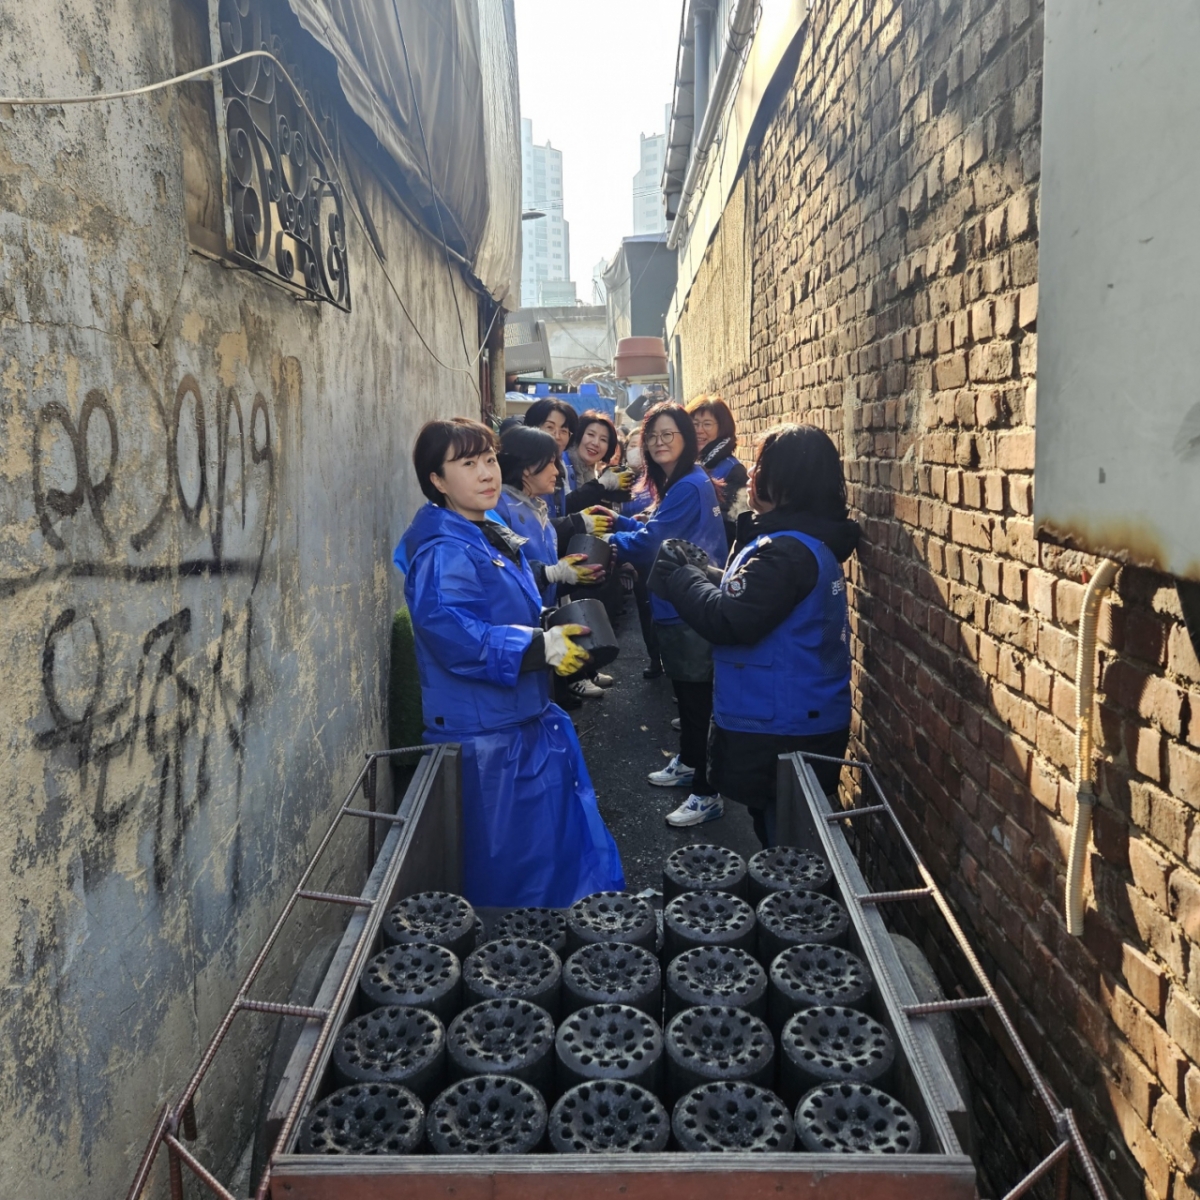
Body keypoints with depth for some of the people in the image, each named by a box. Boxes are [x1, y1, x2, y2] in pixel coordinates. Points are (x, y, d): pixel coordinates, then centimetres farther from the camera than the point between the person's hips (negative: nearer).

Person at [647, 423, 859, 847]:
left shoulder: (787, 550, -25)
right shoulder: (808, 539, 9)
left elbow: (727, 621, -28)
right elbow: (747, 595, 16)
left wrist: (678, 576, -14)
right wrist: (695, 570, 3)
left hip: (779, 732, -10)